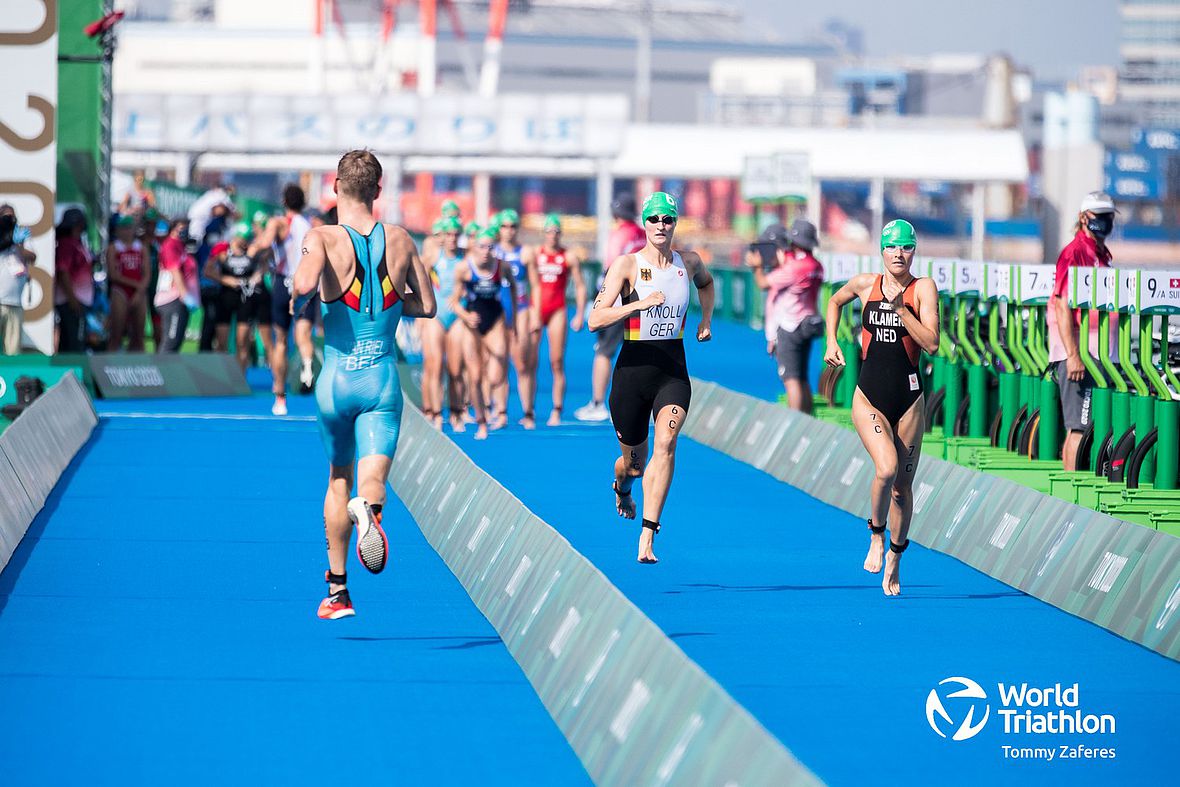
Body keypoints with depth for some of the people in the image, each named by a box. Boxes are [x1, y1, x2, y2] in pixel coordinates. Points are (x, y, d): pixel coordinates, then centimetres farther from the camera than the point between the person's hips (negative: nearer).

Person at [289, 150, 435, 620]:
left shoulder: (323, 238, -7)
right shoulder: (400, 241, 4)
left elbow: (304, 284, -27)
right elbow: (427, 306, 11)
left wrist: (296, 304, -5)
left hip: (337, 380, 0)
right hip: (383, 379, 0)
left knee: (338, 480, 19)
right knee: (372, 476, -8)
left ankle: (337, 591, 24)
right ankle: (368, 506, -47)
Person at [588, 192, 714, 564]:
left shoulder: (689, 263, 5)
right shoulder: (626, 264, -7)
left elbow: (706, 282, 31)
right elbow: (595, 319, -15)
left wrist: (706, 319, 21)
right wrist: (640, 303, -25)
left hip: (673, 370, 2)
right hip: (633, 368, -2)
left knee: (666, 444, -23)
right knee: (634, 462, 11)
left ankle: (647, 535, -25)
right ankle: (621, 488, 51)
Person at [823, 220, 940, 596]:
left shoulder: (923, 288, -4)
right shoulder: (865, 284, 2)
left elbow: (932, 343, -14)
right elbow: (835, 301, 25)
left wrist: (901, 308, -19)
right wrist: (831, 342, 14)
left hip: (908, 399, 0)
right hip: (869, 398, 0)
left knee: (902, 486, 8)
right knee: (886, 469, -24)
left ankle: (894, 562, 28)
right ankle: (876, 537, 2)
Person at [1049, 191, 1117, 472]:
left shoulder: (1103, 255, 18)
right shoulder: (1074, 253, -9)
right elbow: (1063, 307, -16)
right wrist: (1073, 355, -22)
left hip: (1096, 353, 9)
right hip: (1077, 354, -9)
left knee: (1076, 428, 11)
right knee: (1080, 427, -11)